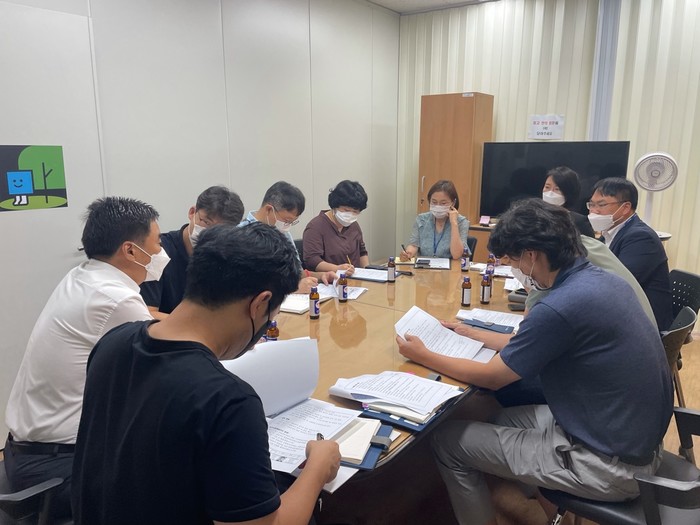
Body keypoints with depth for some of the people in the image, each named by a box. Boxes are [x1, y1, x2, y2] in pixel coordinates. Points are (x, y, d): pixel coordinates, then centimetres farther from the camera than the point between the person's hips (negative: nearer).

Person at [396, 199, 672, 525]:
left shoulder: (560, 306, -27)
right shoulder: (602, 279, 0)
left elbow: (491, 378, -14)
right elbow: (533, 343, 12)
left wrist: (423, 356, -3)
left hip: (610, 464, -9)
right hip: (636, 438, 9)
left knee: (447, 442, -1)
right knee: (500, 417, 22)